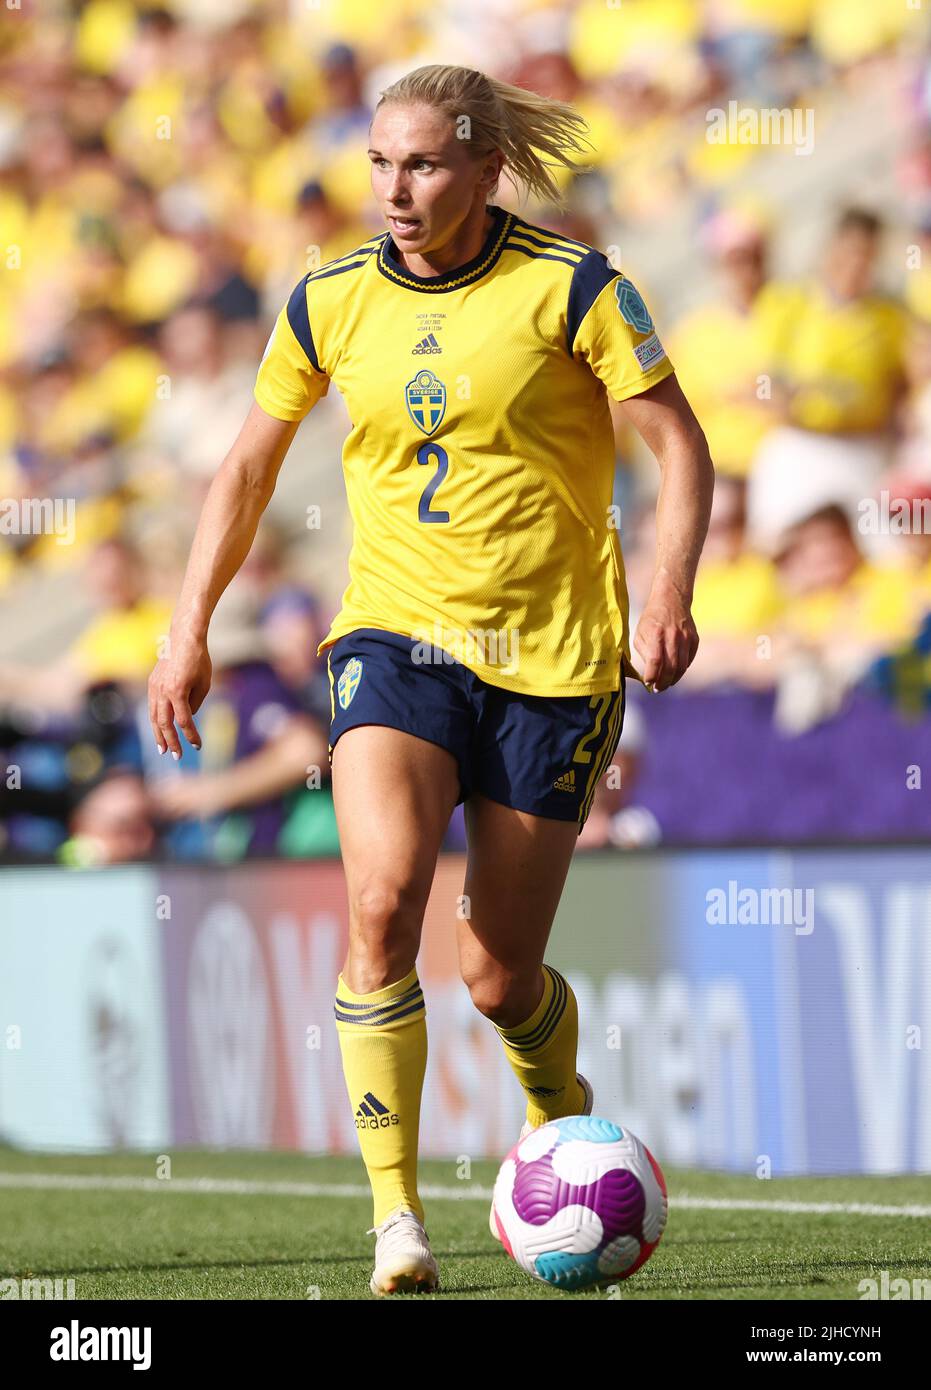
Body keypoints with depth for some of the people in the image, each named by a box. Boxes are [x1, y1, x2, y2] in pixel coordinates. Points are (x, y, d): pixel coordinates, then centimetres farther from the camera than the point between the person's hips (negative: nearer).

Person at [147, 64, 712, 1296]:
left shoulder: (568, 286, -7)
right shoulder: (332, 303, 3)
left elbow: (680, 444, -4)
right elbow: (249, 466, 15)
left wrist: (671, 592, -19)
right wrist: (191, 631, 10)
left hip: (551, 658, -2)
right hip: (397, 637, 2)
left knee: (498, 977, 2)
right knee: (381, 898, -25)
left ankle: (566, 1124, 38)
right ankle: (397, 1220, -21)